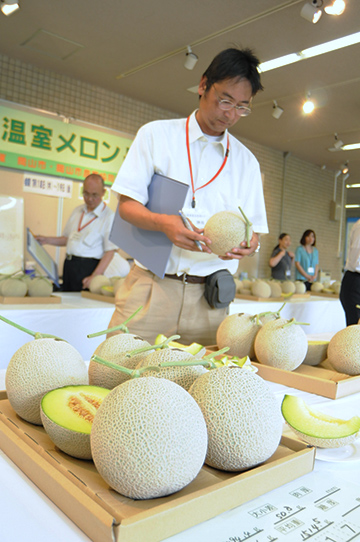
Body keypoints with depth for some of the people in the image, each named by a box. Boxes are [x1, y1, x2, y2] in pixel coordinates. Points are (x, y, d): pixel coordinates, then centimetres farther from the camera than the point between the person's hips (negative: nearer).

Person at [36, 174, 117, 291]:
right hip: (69, 264, 6)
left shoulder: (109, 216, -8)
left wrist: (94, 276, -21)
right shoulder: (77, 211, 14)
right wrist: (46, 240, 8)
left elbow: (110, 251, -13)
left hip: (88, 267, -6)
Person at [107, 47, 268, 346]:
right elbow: (127, 205, 2)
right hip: (151, 288, -1)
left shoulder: (246, 161, 15)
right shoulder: (156, 135, 8)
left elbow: (254, 228, 13)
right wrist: (163, 223, -19)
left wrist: (247, 244, -12)